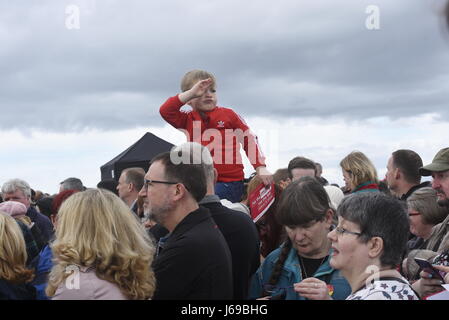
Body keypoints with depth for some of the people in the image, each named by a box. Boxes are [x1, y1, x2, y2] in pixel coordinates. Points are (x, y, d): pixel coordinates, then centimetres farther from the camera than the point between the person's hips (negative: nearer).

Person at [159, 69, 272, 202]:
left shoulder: (228, 114, 6)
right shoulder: (187, 119, 10)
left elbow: (249, 139, 10)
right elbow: (165, 111, -8)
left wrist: (261, 168, 3)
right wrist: (192, 92, -10)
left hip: (229, 182, -4)